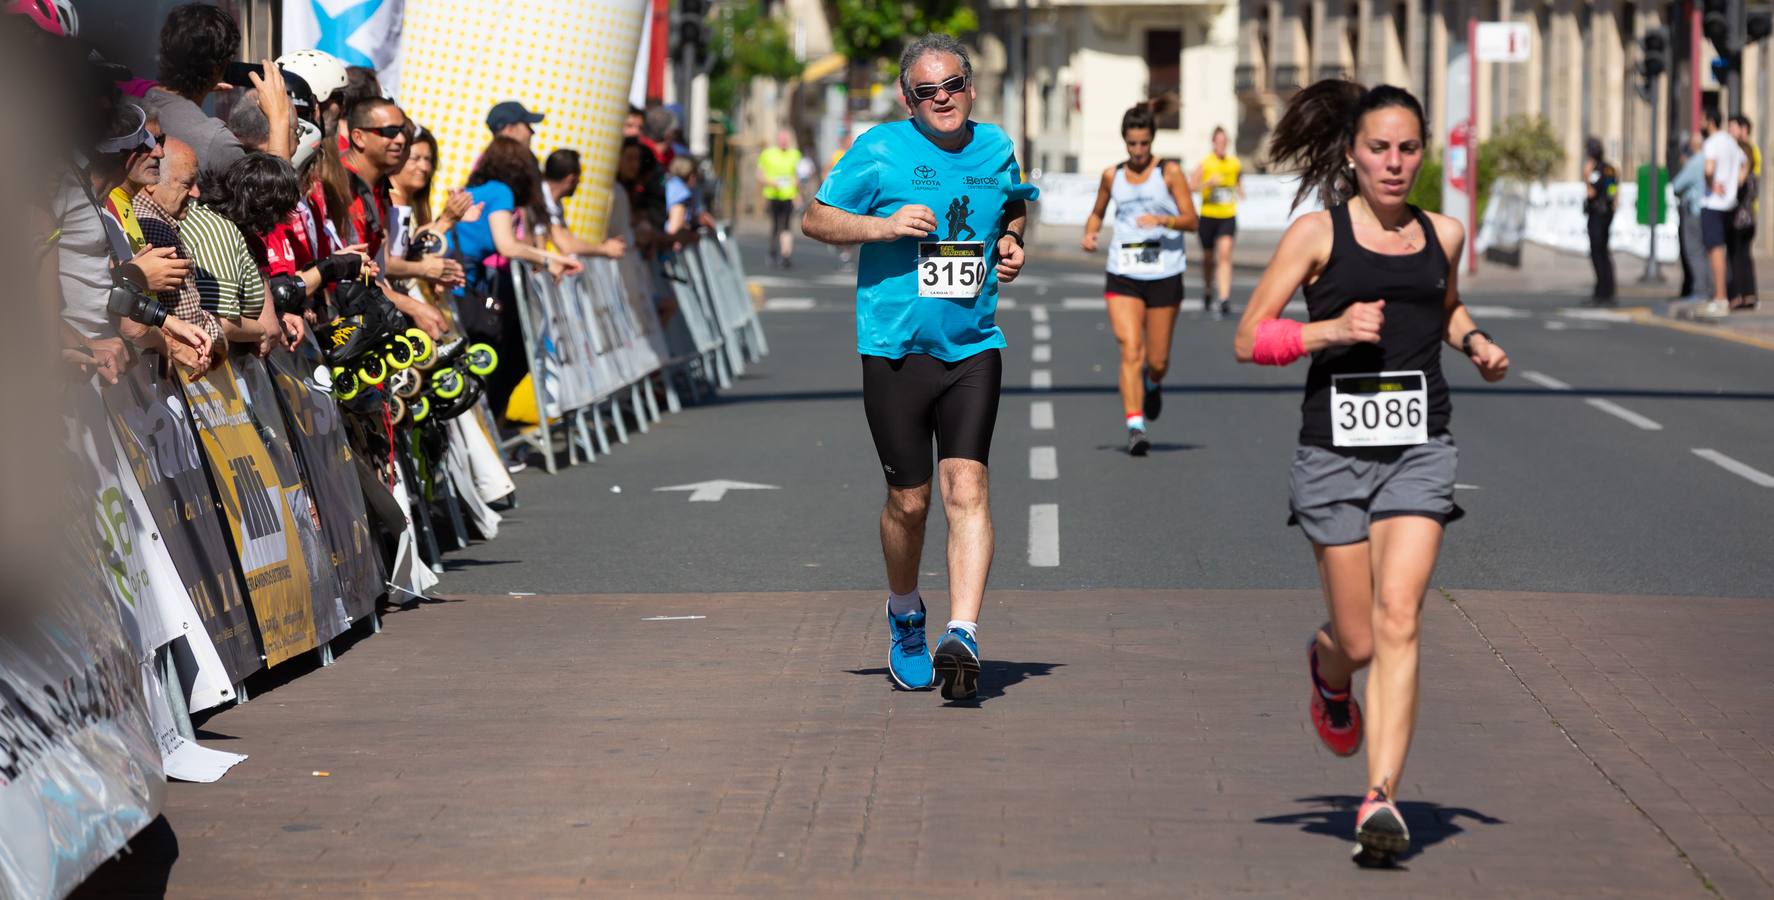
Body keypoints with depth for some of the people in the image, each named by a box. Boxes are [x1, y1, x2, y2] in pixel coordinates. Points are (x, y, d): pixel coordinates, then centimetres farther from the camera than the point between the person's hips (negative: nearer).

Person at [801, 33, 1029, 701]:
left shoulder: (996, 148, 8)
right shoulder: (880, 150, -4)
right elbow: (815, 219, 1)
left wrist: (1011, 243, 7)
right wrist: (885, 225, -14)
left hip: (973, 350, 2)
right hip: (895, 350, -2)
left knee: (966, 488, -13)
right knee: (910, 500, 5)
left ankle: (962, 638, -19)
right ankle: (904, 618, 32)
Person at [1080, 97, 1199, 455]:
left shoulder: (1169, 172, -1)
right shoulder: (1112, 176, 7)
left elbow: (1191, 220, -5)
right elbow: (1097, 213, 24)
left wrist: (1162, 219, -24)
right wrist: (1090, 233, 2)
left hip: (1165, 276, -1)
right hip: (1123, 277, 1)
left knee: (1157, 361, 7)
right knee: (1130, 351, -15)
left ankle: (1152, 385, 42)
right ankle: (1135, 426, -17)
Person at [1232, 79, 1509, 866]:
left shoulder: (1442, 235, 11)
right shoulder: (1319, 232, 0)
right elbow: (1248, 339, -1)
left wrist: (1475, 343, 12)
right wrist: (1331, 329, -16)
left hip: (1419, 447, 2)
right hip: (1335, 447, -2)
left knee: (1398, 619, -15)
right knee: (1358, 639, 4)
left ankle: (1381, 800, -17)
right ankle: (1328, 672, 43)